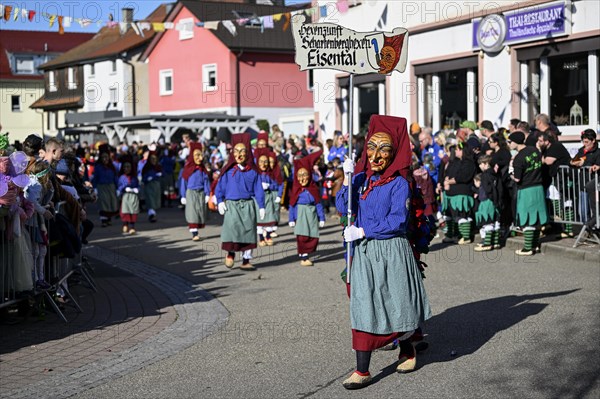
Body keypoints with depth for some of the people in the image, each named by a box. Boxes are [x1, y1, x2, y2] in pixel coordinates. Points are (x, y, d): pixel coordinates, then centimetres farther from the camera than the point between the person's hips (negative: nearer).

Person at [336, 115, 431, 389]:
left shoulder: (398, 183, -7)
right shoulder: (361, 178, 7)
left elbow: (397, 221, -15)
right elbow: (343, 208, -2)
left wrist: (362, 231, -17)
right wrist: (347, 180, -15)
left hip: (392, 251, -4)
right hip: (363, 252, 4)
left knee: (396, 305, 7)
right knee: (363, 307, 0)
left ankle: (407, 351, 34)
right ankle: (362, 371, 5)